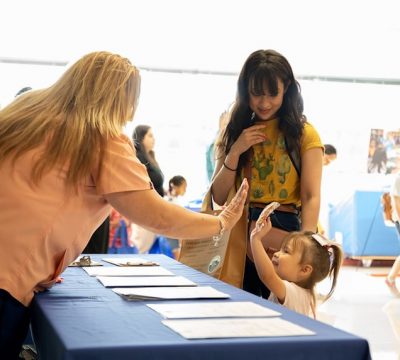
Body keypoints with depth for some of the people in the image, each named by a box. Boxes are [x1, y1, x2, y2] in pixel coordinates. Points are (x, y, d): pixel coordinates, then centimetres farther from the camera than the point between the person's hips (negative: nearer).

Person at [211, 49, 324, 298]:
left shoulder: (304, 134, 0)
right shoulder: (234, 133, 10)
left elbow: (311, 197, -10)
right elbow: (219, 197, 6)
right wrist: (236, 152, -8)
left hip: (284, 230, -2)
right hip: (238, 233, 3)